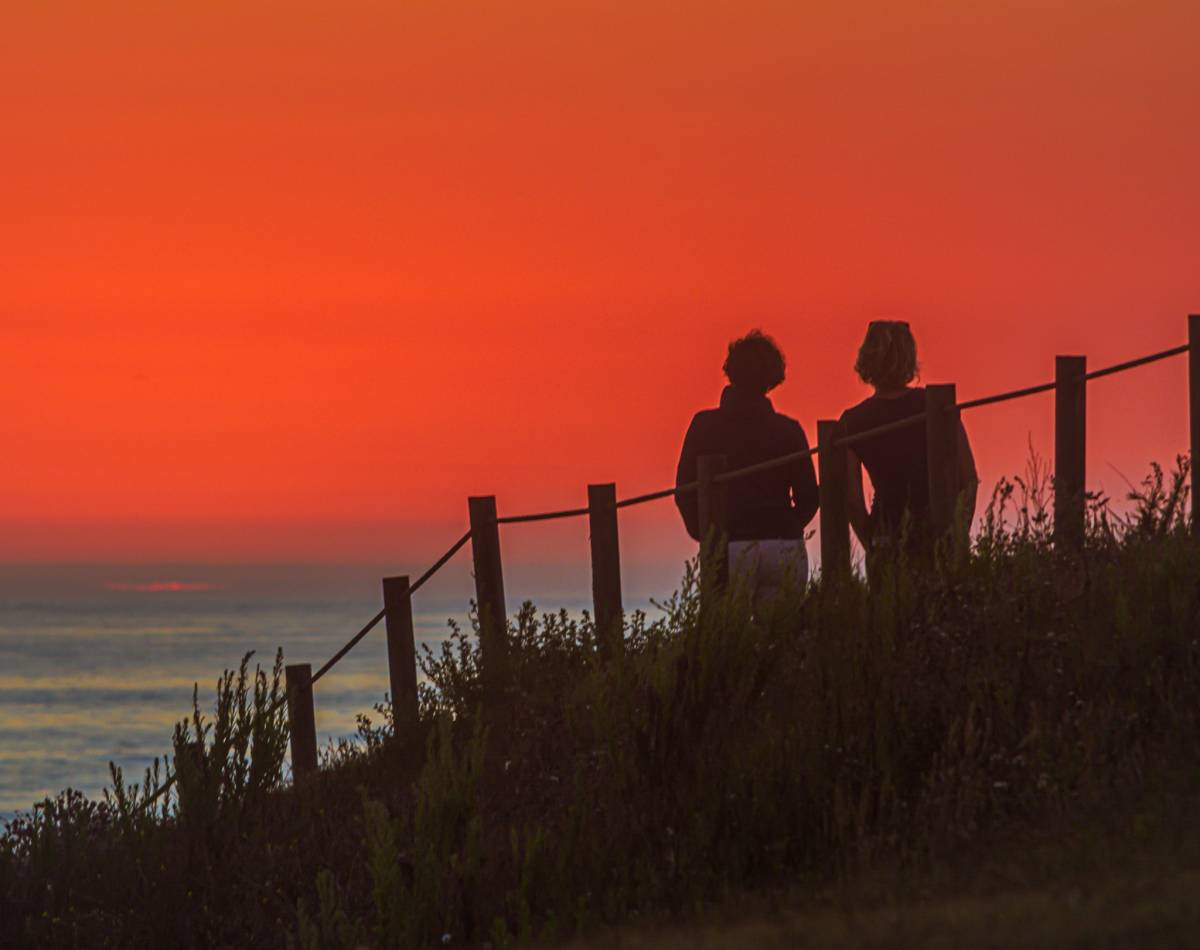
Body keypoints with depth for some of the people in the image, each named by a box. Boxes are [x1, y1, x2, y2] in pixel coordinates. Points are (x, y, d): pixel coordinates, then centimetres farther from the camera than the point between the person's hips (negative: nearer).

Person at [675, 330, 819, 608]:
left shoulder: (705, 426, 1)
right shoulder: (788, 429, 4)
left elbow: (685, 491, 2)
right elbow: (808, 497, 5)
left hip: (728, 546, -1)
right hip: (784, 548, 1)